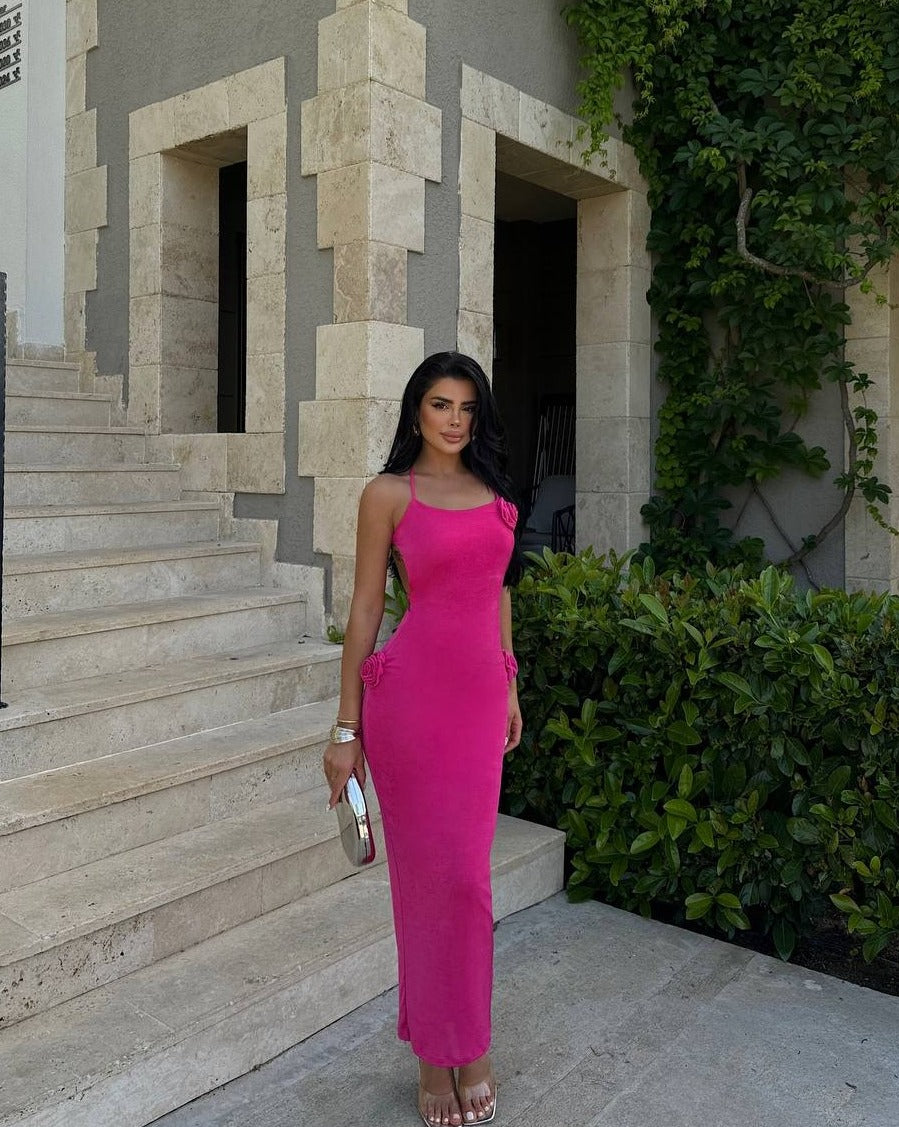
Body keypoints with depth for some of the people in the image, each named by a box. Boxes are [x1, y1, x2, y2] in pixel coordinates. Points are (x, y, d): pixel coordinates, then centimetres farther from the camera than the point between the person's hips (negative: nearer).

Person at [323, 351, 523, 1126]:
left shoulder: (493, 492, 13)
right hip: (412, 691, -4)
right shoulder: (390, 494, -2)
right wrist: (347, 729, -5)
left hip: (480, 693, 5)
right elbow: (366, 608, -3)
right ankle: (439, 1056, 23)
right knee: (432, 872, 5)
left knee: (468, 873, 12)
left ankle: (465, 1044, 29)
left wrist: (509, 689, 20)